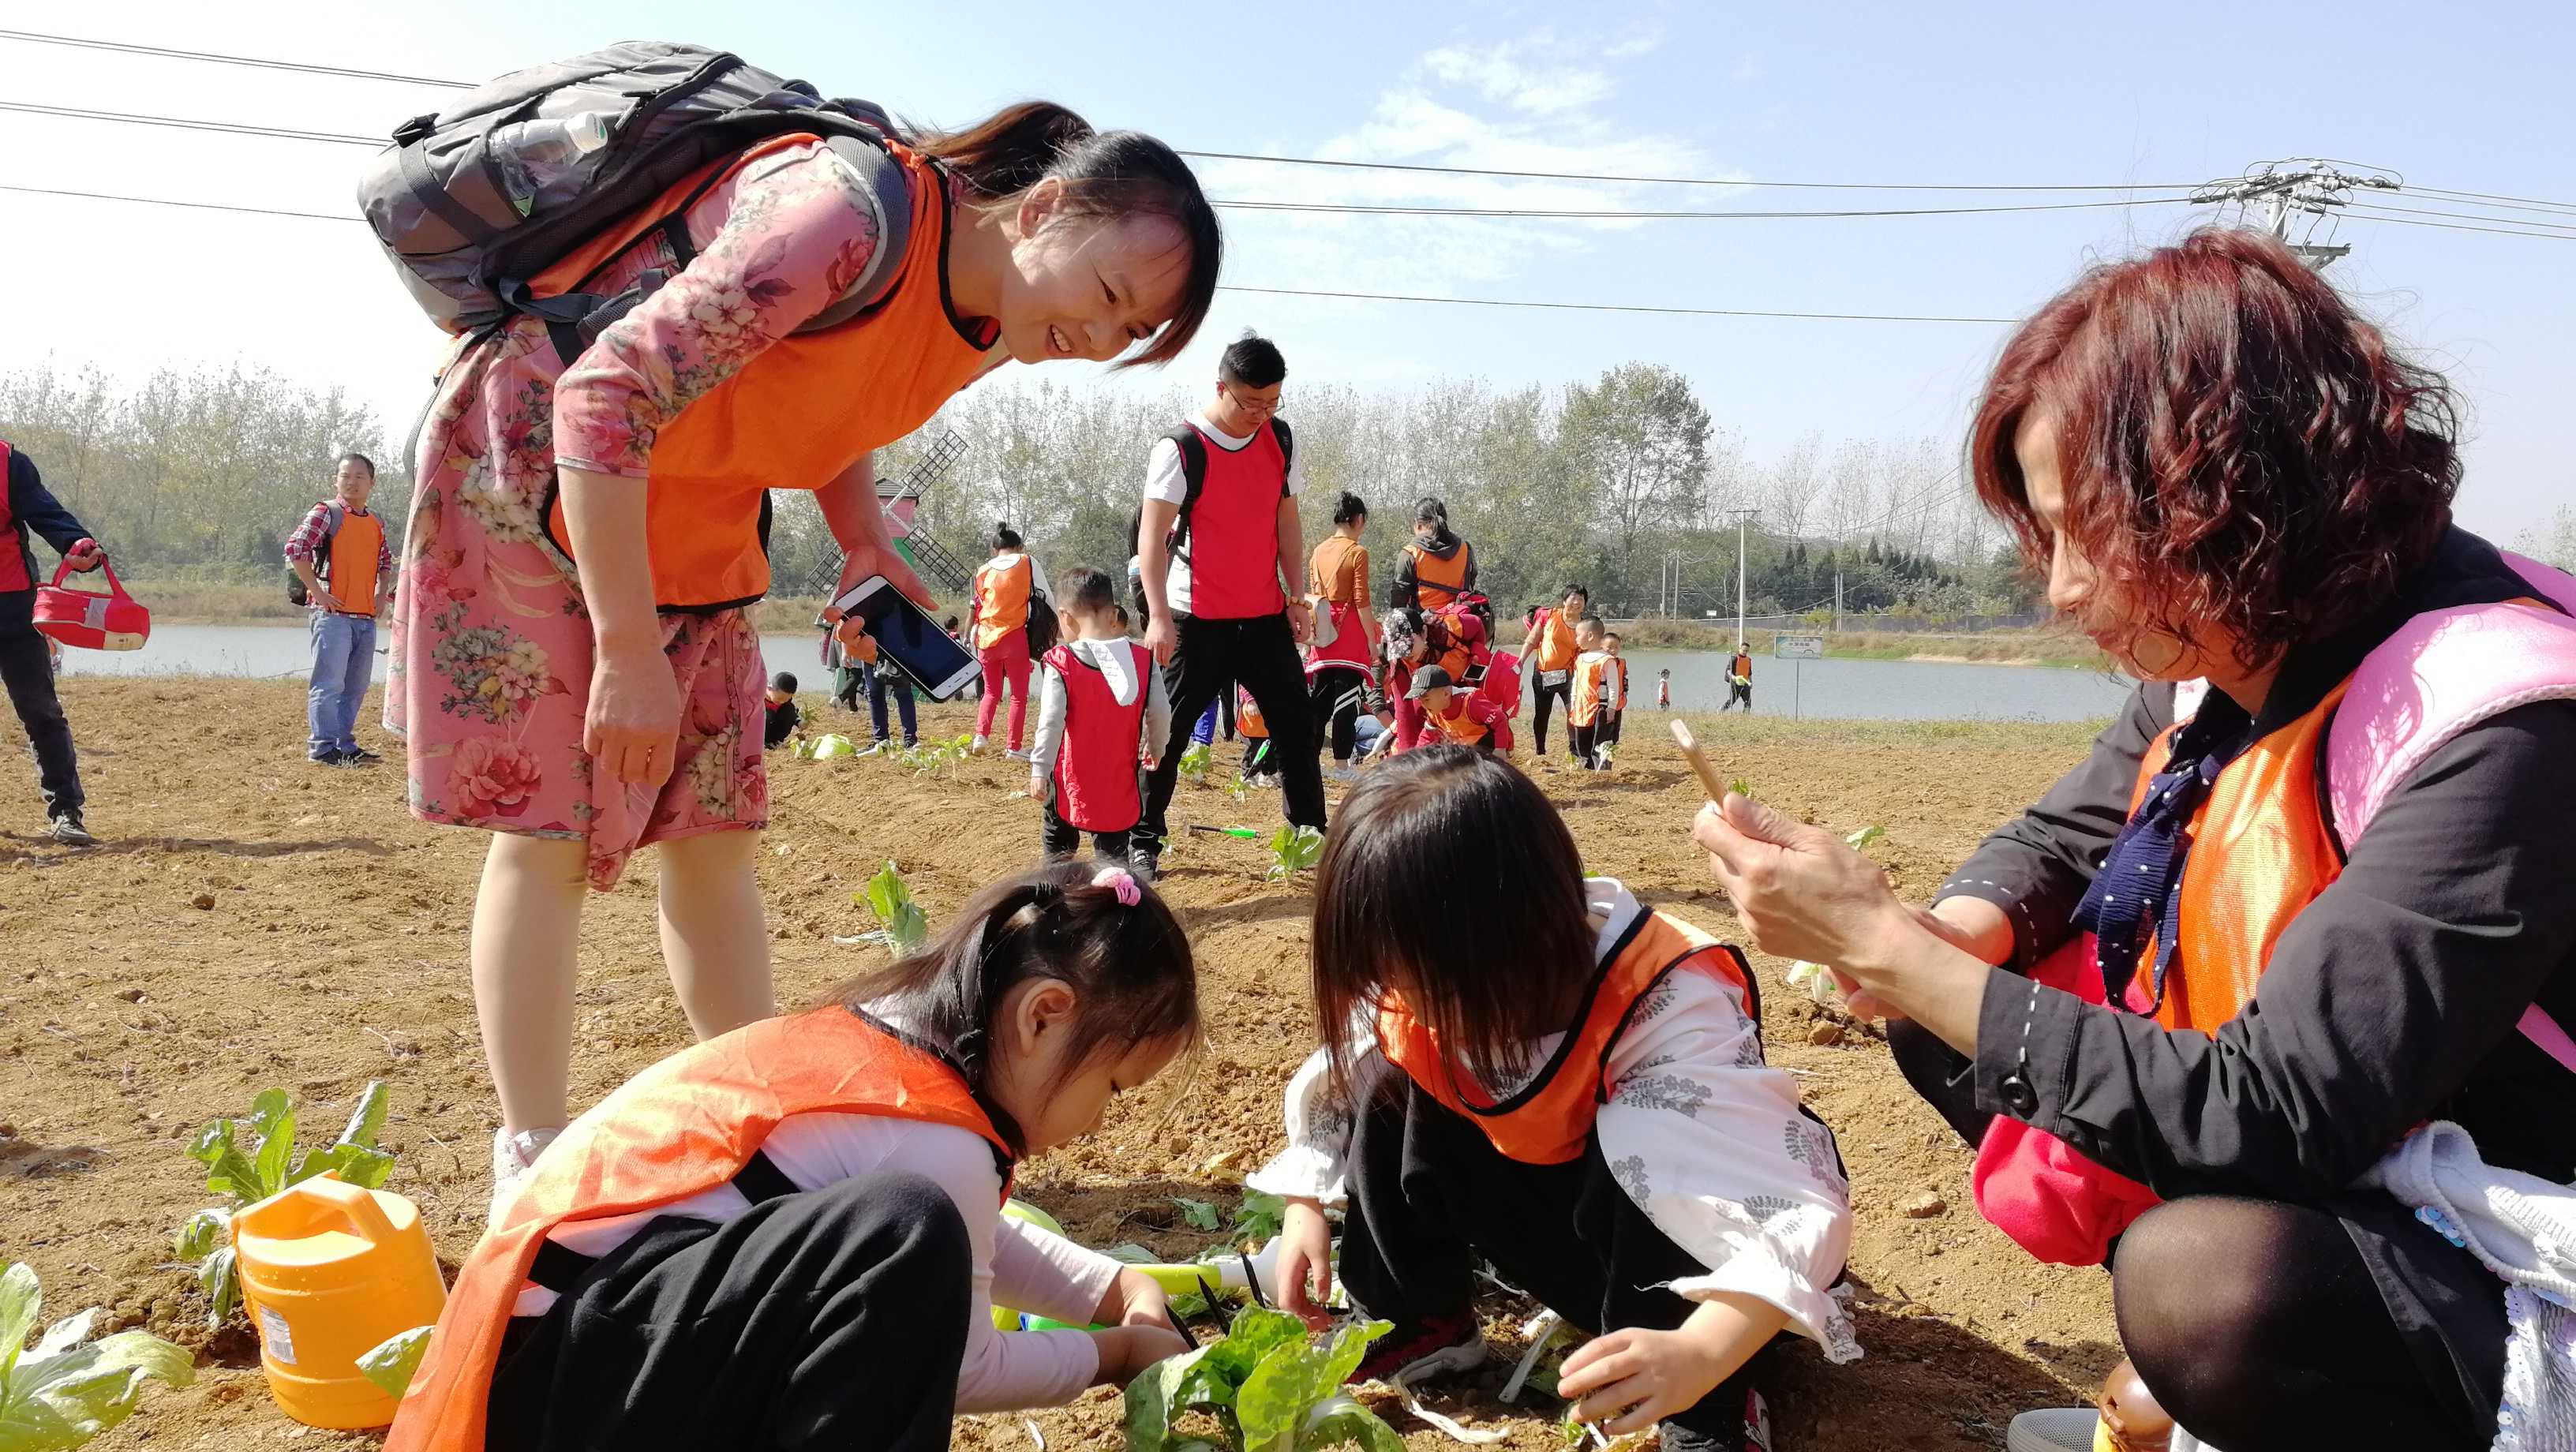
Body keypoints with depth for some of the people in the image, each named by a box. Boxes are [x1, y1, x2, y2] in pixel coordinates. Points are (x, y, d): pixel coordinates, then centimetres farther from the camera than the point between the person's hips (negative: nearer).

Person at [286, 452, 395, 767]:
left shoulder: (377, 525, 16)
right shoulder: (325, 513, -3)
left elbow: (386, 561, 31)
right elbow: (295, 548, -13)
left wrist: (381, 594, 15)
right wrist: (318, 591, -14)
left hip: (366, 617, 7)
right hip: (333, 612, -7)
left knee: (356, 686, 11)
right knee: (330, 683, -8)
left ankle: (345, 745, 18)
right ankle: (324, 747, -4)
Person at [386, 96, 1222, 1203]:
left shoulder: (987, 337, -4)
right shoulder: (859, 212, -32)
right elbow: (606, 399, -32)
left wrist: (865, 543, -5)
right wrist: (626, 652, -29)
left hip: (694, 528, 7)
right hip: (537, 469, -7)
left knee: (713, 831, 5)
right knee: (547, 829, -5)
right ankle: (532, 1171, 5)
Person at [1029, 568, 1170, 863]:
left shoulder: (1060, 663, -10)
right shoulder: (1143, 659, -2)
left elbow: (1051, 722, -16)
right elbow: (1161, 713, 0)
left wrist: (1039, 770, -12)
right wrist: (1154, 749, 17)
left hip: (1072, 785, -2)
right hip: (1121, 787, 2)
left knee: (1057, 846, 19)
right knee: (1113, 850, 9)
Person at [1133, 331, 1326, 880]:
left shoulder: (1280, 439, 5)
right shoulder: (1181, 448, -12)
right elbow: (1152, 535, -15)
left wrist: (1297, 596, 6)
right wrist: (1158, 617, -23)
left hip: (1266, 616, 5)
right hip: (1198, 620, -5)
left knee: (1296, 728, 7)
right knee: (1166, 732, 0)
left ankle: (1311, 834, 19)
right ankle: (1144, 843, 12)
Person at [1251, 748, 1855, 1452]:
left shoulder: (1669, 1010, -37)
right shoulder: (1430, 985, -18)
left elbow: (1793, 1212, -45)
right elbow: (1335, 1082, 2)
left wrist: (1701, 1356, -60)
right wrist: (1305, 1208, -10)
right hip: (1560, 1198, 6)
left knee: (1634, 1148, -39)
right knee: (1392, 1087, -14)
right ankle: (1417, 1322, 3)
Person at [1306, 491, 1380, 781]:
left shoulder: (1319, 551, 9)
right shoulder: (1357, 552, -9)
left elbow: (1313, 594, 12)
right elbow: (1361, 602, -12)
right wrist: (1372, 640, -7)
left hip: (1324, 632, 6)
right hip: (1350, 633, -6)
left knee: (1320, 697, 13)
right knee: (1346, 698, -1)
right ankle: (1341, 764, 2)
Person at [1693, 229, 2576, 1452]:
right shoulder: (2224, 659, -4)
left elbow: (2268, 1120, -33)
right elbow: (2052, 840, 10)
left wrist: (1889, 946, -30)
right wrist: (1929, 941, -14)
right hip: (2319, 1178, 8)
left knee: (2205, 1278, -36)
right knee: (1938, 1021, 0)